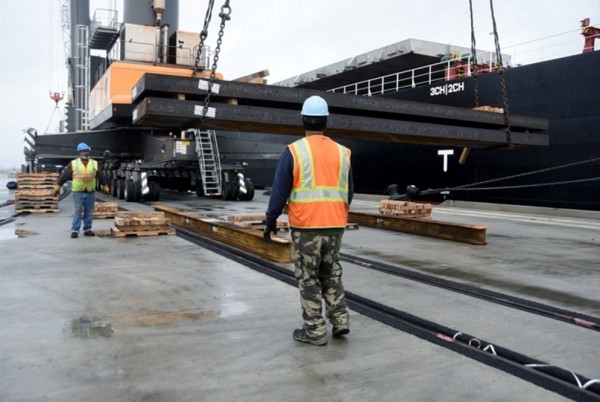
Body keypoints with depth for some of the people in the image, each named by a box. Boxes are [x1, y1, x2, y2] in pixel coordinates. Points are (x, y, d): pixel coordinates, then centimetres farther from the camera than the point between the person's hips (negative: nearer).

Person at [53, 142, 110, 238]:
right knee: (77, 212, 0)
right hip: (78, 192, -2)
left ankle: (87, 229, 17)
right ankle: (74, 230, 5)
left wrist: (105, 186, 20)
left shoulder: (95, 164, 7)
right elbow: (64, 176, 0)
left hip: (91, 192, 3)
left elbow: (101, 176, 15)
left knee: (89, 212, 8)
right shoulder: (73, 164, -1)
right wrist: (57, 186, -1)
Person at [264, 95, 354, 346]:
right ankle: (340, 319, 17)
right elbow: (349, 193, 10)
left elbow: (280, 192, -6)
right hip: (335, 226, 4)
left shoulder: (293, 151, -7)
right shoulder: (342, 152, 5)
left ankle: (315, 331, 14)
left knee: (308, 279, 8)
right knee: (331, 273, 22)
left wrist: (271, 221, 7)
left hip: (305, 227, -4)